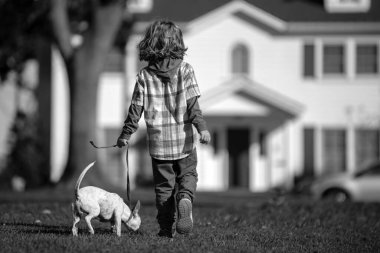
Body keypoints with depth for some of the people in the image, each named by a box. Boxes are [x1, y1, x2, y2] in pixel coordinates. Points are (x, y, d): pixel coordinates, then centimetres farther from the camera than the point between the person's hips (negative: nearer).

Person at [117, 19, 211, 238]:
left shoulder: (145, 76, -4)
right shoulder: (185, 70, -6)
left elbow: (136, 109, -2)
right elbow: (193, 104, -14)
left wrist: (126, 135, 8)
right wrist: (202, 128, -13)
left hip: (158, 142, 1)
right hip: (184, 139, -1)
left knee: (164, 185, 13)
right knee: (188, 176, 16)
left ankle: (167, 228, 11)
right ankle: (185, 199, -15)